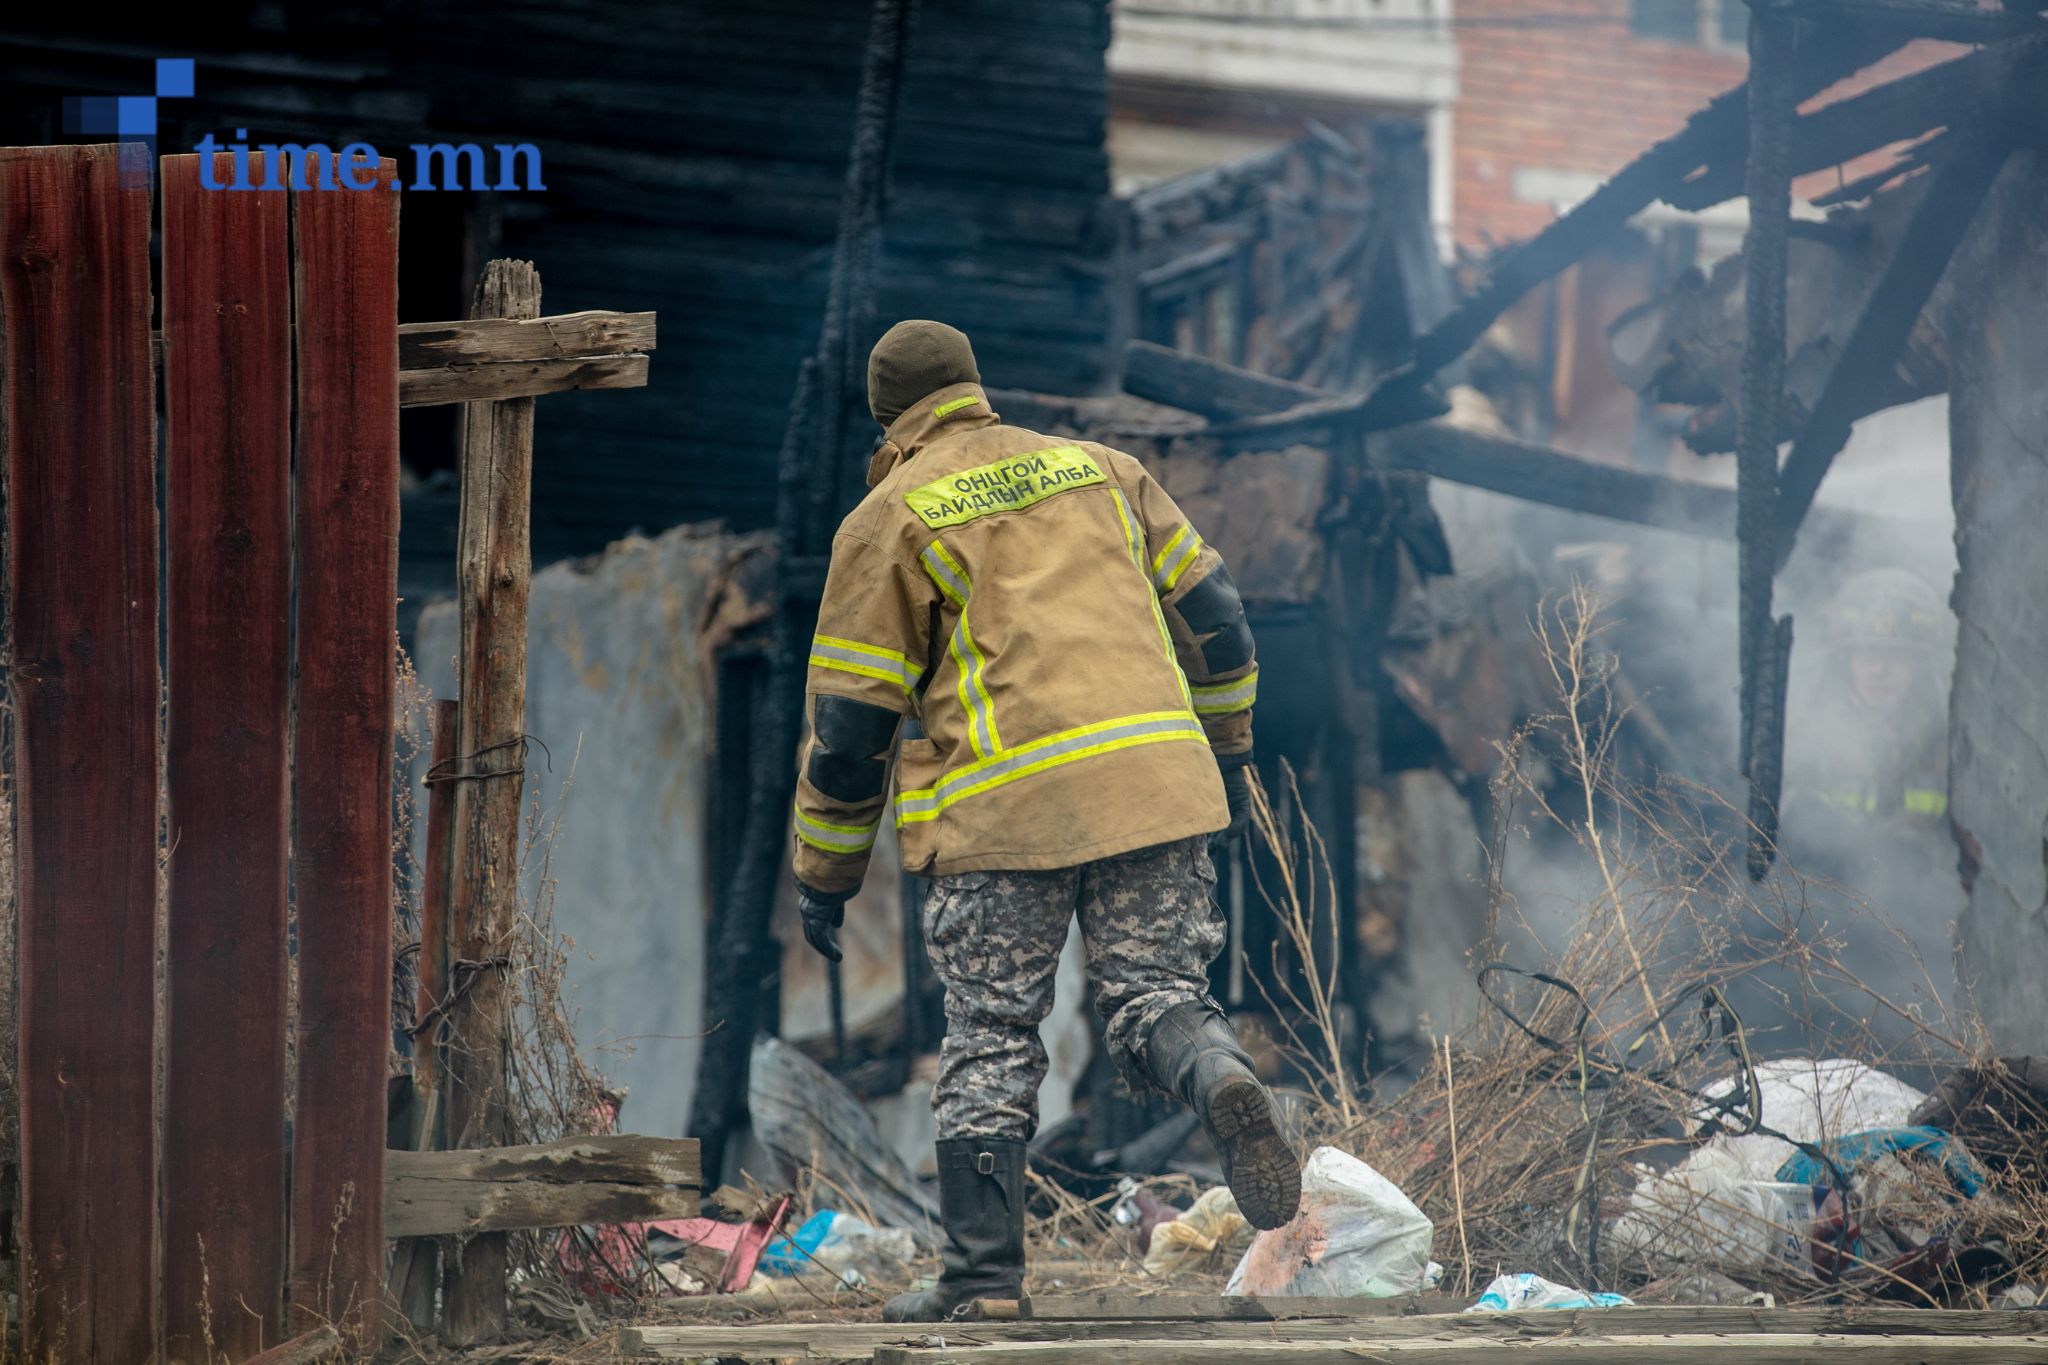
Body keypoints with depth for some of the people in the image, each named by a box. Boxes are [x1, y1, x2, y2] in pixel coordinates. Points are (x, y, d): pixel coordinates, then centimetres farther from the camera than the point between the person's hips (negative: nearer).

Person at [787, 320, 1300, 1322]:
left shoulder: (888, 519, 7)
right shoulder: (1098, 469, 19)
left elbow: (848, 716, 6)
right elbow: (1210, 611, 19)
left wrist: (825, 876, 13)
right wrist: (1227, 751, 31)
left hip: (1002, 807, -3)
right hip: (1152, 776, 3)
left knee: (990, 1039, 5)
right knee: (1154, 999, 4)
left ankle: (983, 1269, 1)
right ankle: (1225, 1086, -28)